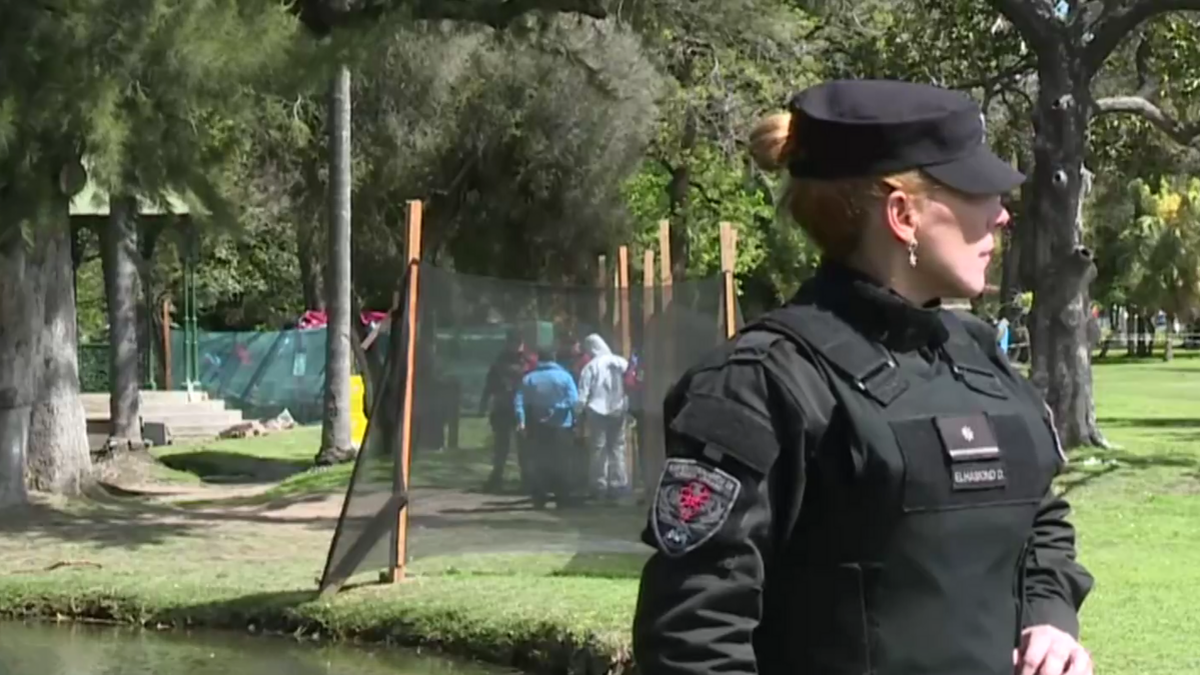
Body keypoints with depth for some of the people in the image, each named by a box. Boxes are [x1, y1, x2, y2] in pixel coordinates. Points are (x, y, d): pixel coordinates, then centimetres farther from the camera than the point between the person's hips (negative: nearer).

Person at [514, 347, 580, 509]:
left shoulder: (529, 378, 4)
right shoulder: (564, 376, -2)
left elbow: (520, 402, -3)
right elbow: (574, 400, -11)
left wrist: (521, 421, -7)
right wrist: (575, 420, -10)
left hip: (537, 427, 2)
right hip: (560, 425, -1)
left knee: (538, 463, 6)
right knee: (561, 463, 4)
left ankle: (539, 498, 2)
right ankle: (562, 498, 2)